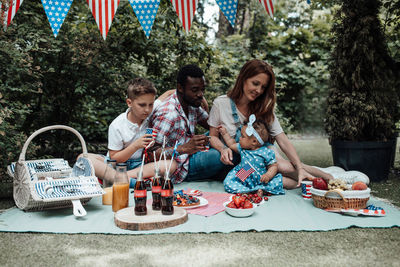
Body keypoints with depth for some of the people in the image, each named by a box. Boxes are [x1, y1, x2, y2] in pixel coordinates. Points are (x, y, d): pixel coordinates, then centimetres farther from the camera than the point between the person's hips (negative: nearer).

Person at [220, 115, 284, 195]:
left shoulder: (266, 152, -12)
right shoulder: (242, 148, 3)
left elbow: (273, 166, -8)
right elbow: (231, 144, 23)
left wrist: (268, 175, -27)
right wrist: (224, 133, 22)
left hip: (260, 180, -3)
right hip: (242, 178, 3)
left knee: (277, 182, -24)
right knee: (228, 182, -22)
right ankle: (250, 191, -30)